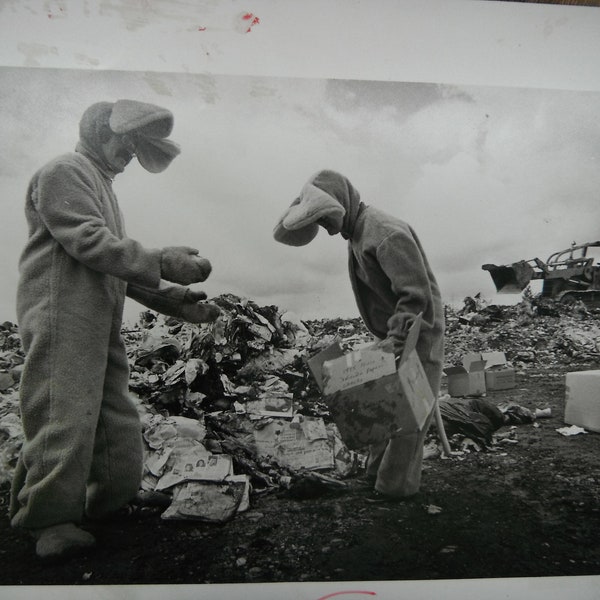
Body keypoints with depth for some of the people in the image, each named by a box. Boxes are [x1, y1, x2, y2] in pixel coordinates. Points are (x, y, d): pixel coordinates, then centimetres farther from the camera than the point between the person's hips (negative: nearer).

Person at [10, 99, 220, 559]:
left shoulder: (102, 186, 28)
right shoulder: (65, 172, -1)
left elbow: (119, 268, 22)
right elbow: (87, 241, -17)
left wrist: (174, 300, 11)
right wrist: (162, 262, -21)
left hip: (100, 323, 10)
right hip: (62, 318, -9)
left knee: (116, 422, 10)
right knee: (65, 417, -9)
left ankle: (109, 503, 21)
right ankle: (51, 521, 2)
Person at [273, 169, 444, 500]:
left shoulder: (386, 233, -24)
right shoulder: (356, 232, 7)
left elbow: (416, 295, -27)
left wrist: (397, 338, -28)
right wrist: (386, 336, 10)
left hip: (416, 333, -9)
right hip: (393, 334, 9)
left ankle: (397, 484, 12)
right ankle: (378, 470, 29)